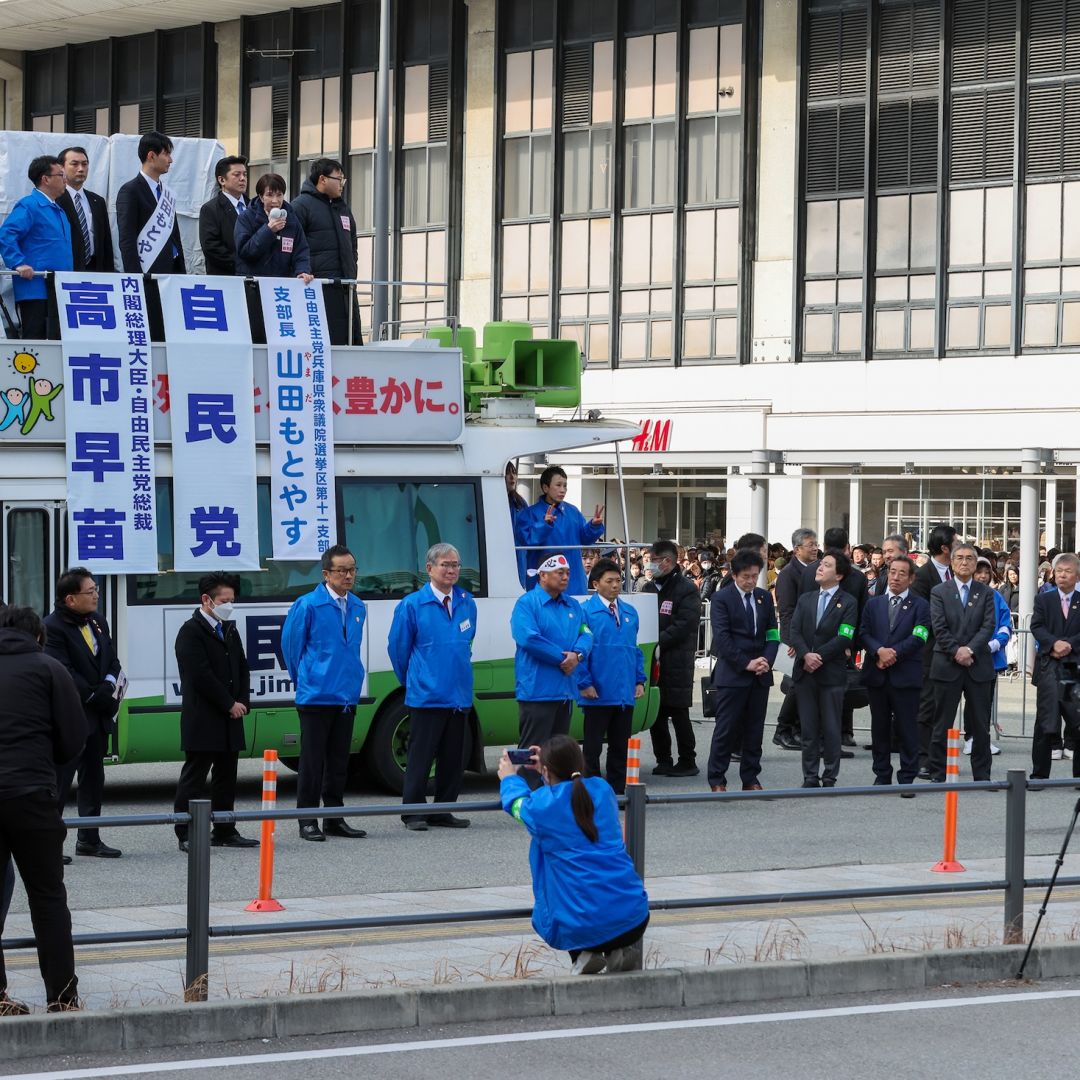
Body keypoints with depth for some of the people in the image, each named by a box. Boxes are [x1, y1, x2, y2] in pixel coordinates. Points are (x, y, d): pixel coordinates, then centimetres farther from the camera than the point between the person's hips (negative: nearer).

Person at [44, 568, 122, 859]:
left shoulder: (97, 620, 11)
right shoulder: (53, 627, -15)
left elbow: (111, 659, 14)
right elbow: (63, 672, -20)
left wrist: (110, 684, -7)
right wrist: (96, 696, -20)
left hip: (98, 716, 8)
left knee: (93, 778, 14)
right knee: (60, 778, -8)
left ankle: (89, 839, 24)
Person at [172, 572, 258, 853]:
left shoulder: (229, 630, 17)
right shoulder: (191, 632, -10)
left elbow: (242, 668, 19)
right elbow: (201, 675, -17)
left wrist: (242, 703, 3)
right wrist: (230, 704, -13)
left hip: (229, 718, 8)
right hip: (202, 721, -8)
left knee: (226, 777, 12)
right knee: (194, 776, -4)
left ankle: (224, 832, 18)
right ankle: (186, 835, -3)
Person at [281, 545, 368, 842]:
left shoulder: (358, 608, 8)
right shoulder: (307, 606, -10)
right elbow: (290, 645, -1)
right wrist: (304, 679, 8)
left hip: (346, 696, 5)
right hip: (315, 696, -5)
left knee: (339, 761, 10)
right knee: (312, 762, -1)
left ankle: (335, 818, 17)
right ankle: (308, 821, 5)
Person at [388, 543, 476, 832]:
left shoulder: (467, 603, 7)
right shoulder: (412, 605, -6)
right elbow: (398, 647, 3)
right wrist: (411, 680, 12)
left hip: (460, 695, 5)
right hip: (426, 697, -5)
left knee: (453, 759, 8)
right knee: (420, 757, 0)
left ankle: (443, 812, 17)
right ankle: (413, 813, 6)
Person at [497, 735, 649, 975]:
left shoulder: (542, 804, -5)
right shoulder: (602, 789, 5)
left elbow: (518, 803, 21)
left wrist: (509, 779, 40)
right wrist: (552, 773, 41)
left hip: (578, 926, -2)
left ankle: (583, 954, 6)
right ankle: (620, 949, 10)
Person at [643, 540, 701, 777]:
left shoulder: (686, 590, -7)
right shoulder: (649, 588, 16)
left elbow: (684, 625, -15)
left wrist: (657, 642, -19)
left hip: (676, 661, -7)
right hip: (652, 660, 7)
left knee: (678, 713, -4)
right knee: (655, 713, 8)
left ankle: (687, 762, 4)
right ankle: (663, 760, 16)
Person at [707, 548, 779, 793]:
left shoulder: (764, 597, 12)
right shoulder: (722, 599, -4)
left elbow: (772, 633, 11)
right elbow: (722, 637, -11)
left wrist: (767, 660, -6)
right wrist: (746, 663, -15)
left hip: (760, 674, 5)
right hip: (732, 674, -5)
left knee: (755, 729, 8)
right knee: (726, 729, -3)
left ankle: (750, 779, 14)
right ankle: (717, 780, 3)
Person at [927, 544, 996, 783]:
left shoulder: (985, 593, 9)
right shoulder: (939, 592, 5)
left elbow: (989, 626, -2)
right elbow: (939, 628, -4)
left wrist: (970, 649, -14)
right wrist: (956, 651, -15)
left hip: (979, 665, 2)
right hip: (947, 665, -1)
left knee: (981, 725, 4)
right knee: (943, 724, 2)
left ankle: (982, 775, 10)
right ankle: (938, 775, 7)